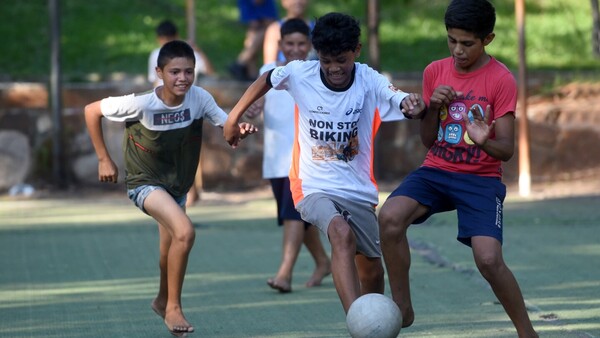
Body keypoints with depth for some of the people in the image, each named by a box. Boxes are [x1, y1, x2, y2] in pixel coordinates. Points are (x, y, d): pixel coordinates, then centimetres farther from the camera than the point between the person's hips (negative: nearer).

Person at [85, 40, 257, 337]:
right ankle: (173, 307, -11)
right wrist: (104, 160, -11)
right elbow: (92, 111, -15)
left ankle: (163, 300, 51)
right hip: (145, 182, -5)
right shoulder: (142, 104, -26)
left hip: (178, 184, 5)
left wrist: (241, 130, -43)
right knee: (185, 232, -27)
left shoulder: (199, 98, -18)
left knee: (171, 248, 21)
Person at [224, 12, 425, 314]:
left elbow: (404, 105, -31)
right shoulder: (299, 74, -10)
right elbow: (266, 80, 11)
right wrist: (233, 117, 16)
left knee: (371, 269, 13)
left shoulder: (370, 82, -14)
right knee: (342, 233, -32)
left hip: (359, 191, 3)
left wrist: (414, 106, -55)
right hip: (314, 187, -3)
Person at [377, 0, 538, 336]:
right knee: (390, 216, -26)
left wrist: (485, 142, -33)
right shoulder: (435, 72, 5)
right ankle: (402, 309, -9)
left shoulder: (501, 79, -8)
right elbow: (428, 140, 11)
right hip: (437, 170, 4)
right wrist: (432, 107, -9)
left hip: (481, 179, -4)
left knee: (489, 259, -23)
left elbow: (507, 149, -10)